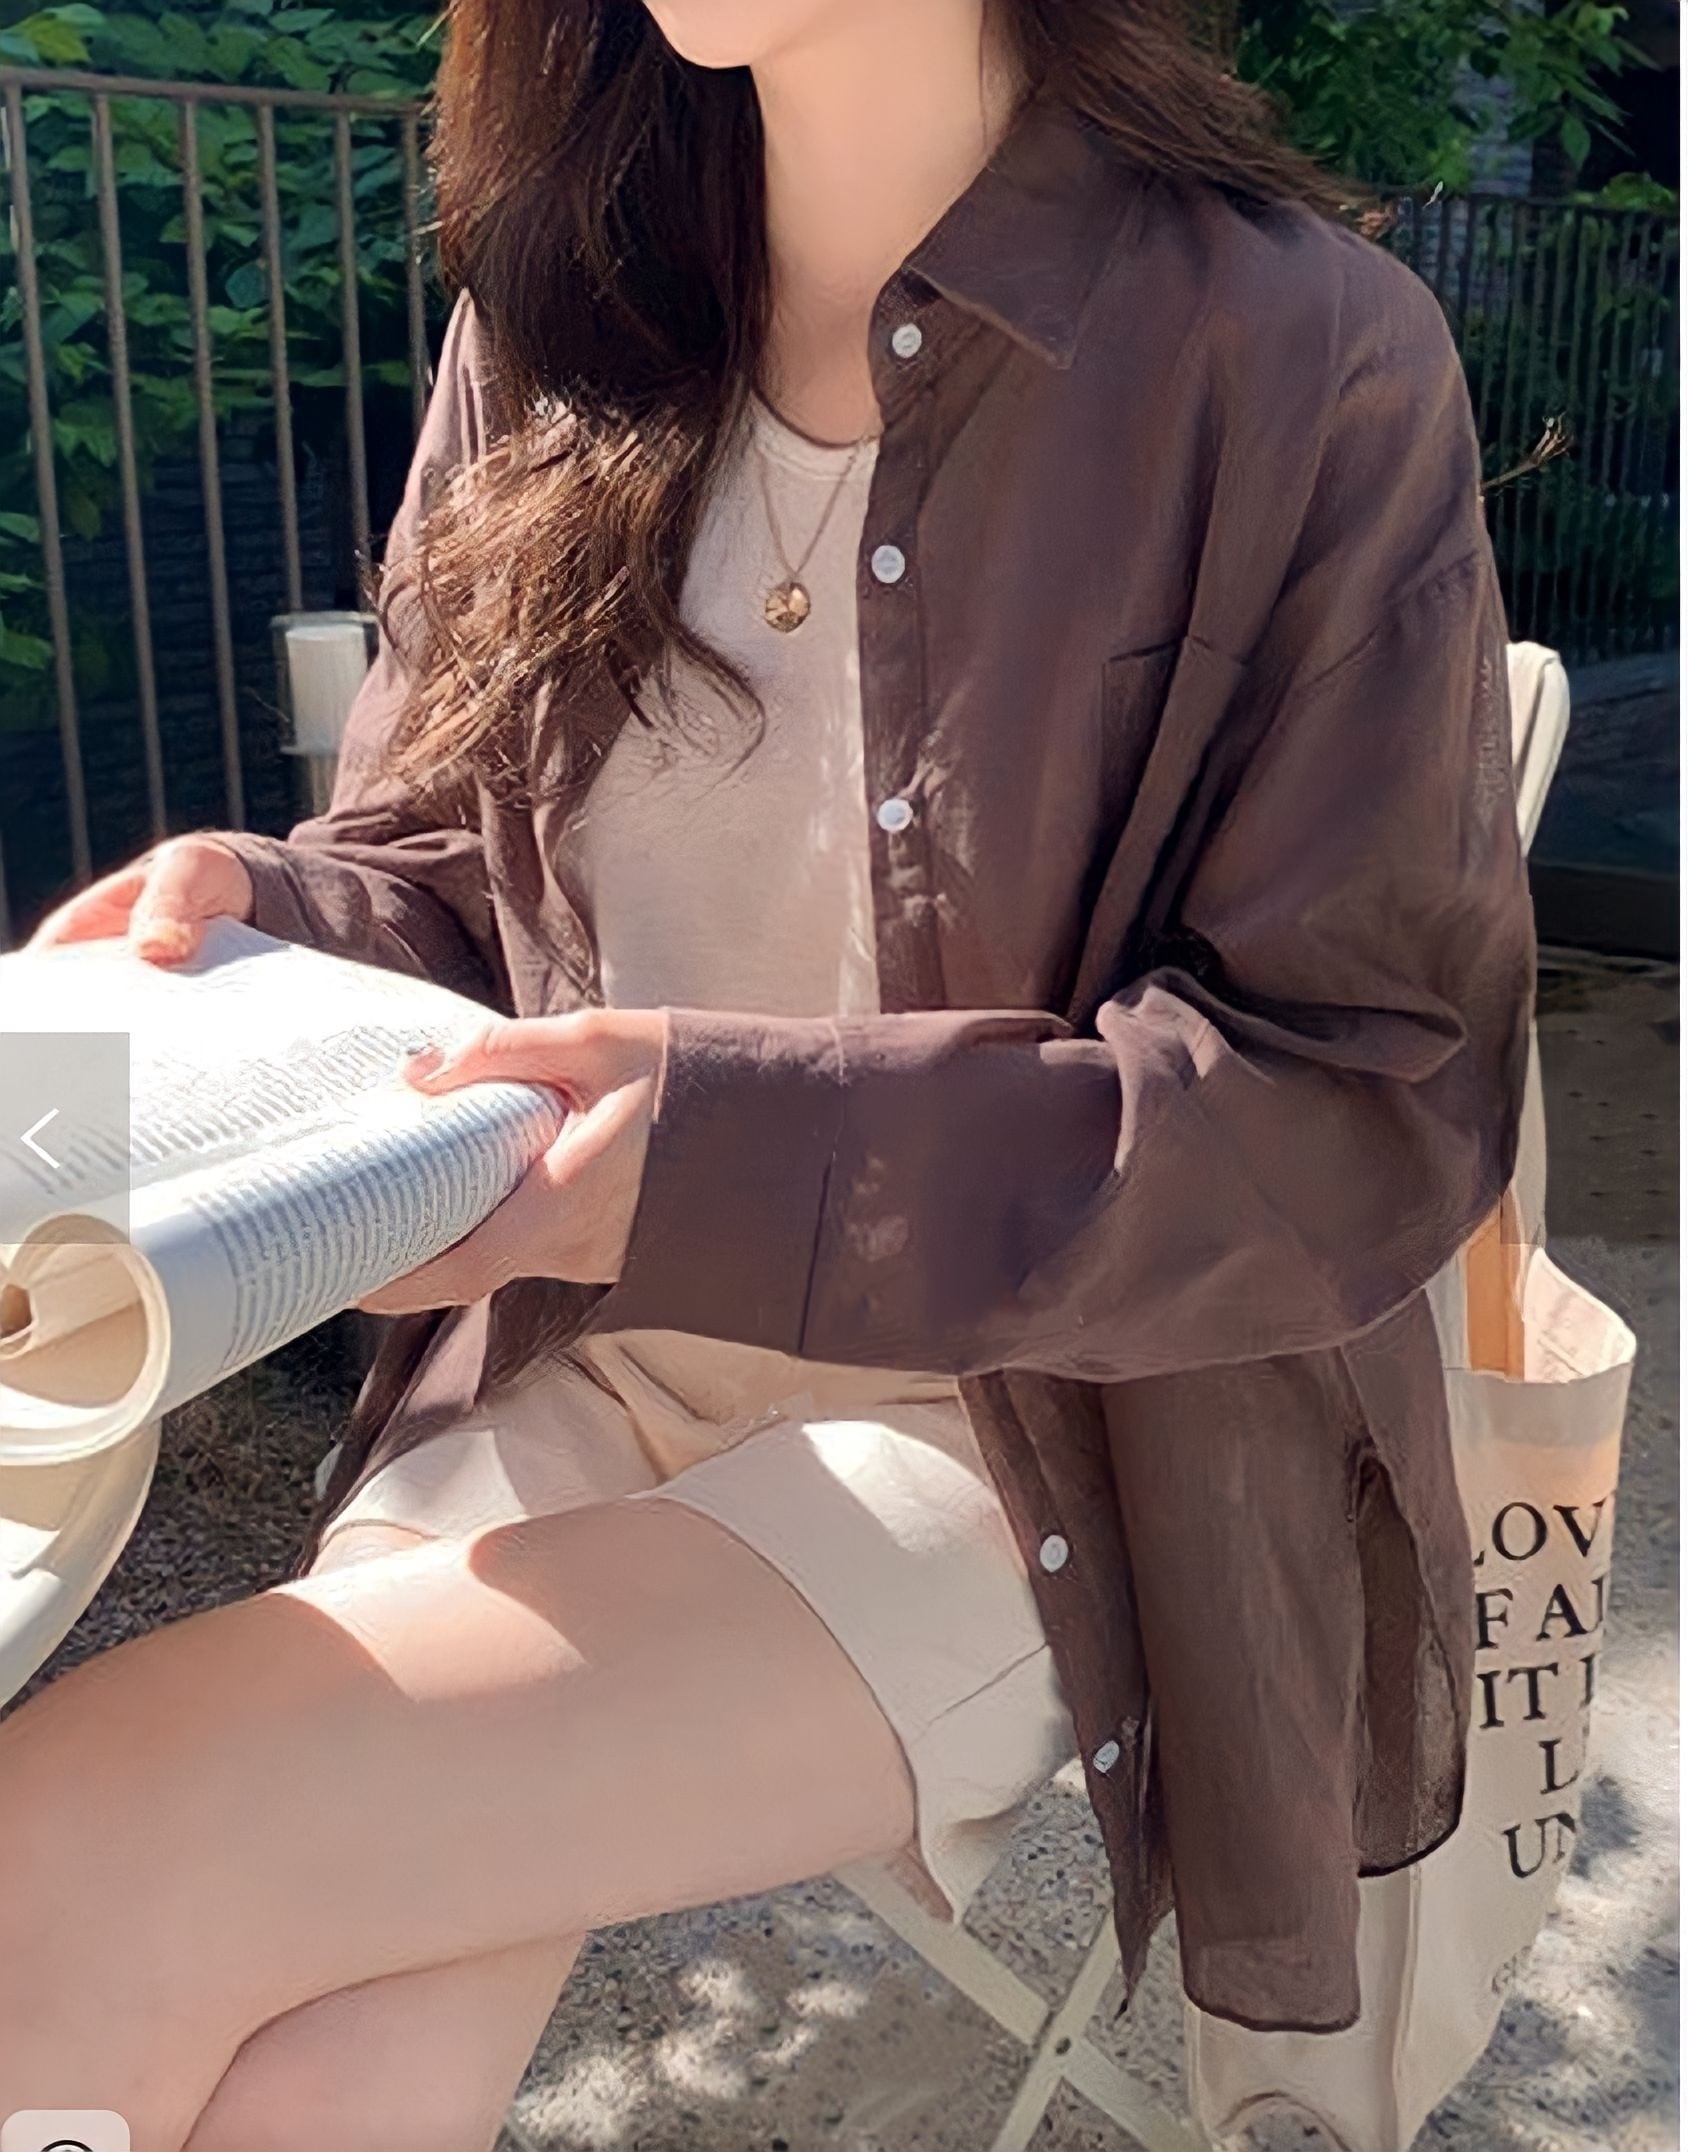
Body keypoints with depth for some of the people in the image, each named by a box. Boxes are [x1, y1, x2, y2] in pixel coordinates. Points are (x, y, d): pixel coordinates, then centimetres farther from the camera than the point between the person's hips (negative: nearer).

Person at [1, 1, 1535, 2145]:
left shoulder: (1304, 360, -10)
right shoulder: (556, 316, 7)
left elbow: (1375, 1107, -11)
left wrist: (738, 1150, -22)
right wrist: (265, 911, -9)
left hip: (1052, 1424, -4)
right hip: (577, 1350, 5)